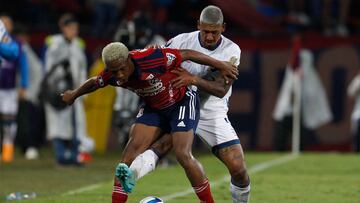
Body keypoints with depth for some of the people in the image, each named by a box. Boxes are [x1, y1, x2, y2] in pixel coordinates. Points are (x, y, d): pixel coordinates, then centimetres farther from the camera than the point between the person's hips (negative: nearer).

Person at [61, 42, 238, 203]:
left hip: (182, 103, -5)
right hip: (153, 108, 5)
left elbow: (186, 54, -24)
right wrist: (74, 95, 25)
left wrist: (220, 65, -18)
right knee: (133, 147, -12)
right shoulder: (112, 75, -16)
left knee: (183, 155, -19)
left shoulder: (151, 58, -35)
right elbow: (95, 82, 7)